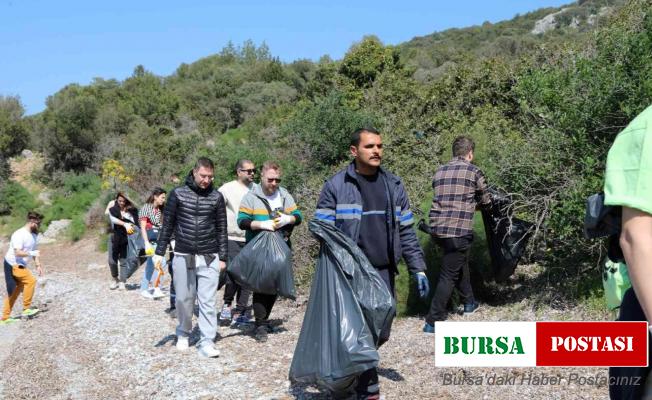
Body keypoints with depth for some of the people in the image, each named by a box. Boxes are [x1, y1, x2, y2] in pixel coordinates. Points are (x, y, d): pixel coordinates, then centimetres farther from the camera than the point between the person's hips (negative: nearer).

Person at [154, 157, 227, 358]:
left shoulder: (216, 197, 3)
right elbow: (167, 224, 5)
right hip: (183, 256, 0)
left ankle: (207, 342, 3)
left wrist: (223, 257, 5)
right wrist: (159, 252, 2)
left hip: (209, 258, 0)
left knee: (208, 301, -3)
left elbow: (221, 229, 7)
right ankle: (183, 334, 31)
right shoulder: (178, 194, 1)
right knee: (183, 299, 9)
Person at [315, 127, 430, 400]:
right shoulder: (335, 186, -3)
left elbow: (406, 232, 12)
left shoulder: (394, 185, 10)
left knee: (381, 333, 10)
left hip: (384, 273, 5)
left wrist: (418, 269, 8)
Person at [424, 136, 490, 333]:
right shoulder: (474, 171, 0)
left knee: (461, 263, 27)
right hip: (458, 231, -6)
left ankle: (469, 303, 41)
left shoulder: (440, 171, 13)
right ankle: (433, 321, 4)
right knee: (449, 275, 2)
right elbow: (485, 201, 10)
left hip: (437, 229, 6)